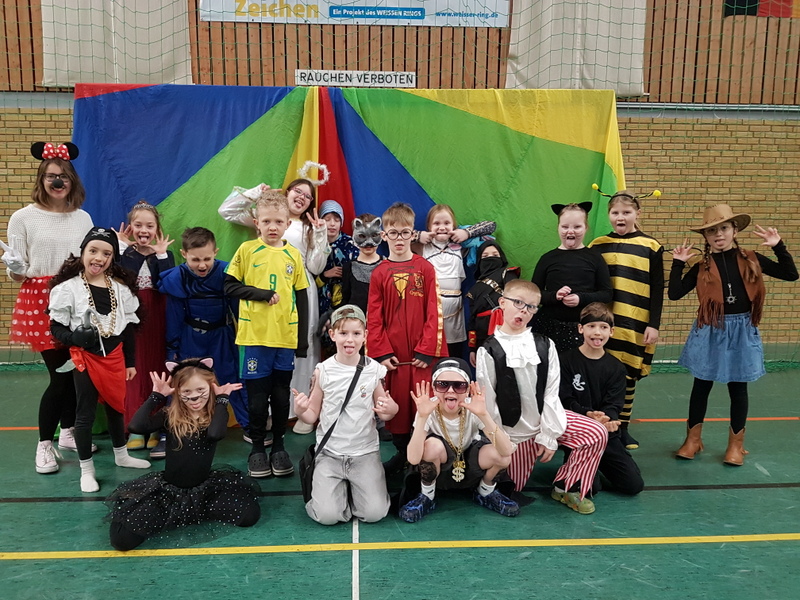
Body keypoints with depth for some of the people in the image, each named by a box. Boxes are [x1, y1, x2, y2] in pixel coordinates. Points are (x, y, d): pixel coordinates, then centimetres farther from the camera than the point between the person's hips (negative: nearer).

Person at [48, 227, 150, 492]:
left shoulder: (121, 287, 2)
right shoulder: (67, 287, -10)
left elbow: (129, 327, 8)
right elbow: (56, 329, -7)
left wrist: (130, 361, 8)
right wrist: (78, 337, -26)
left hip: (114, 356, 4)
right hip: (85, 358, -4)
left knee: (116, 406, 18)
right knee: (85, 414, 4)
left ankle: (121, 455, 37)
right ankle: (87, 470, 17)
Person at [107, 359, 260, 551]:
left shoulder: (215, 415, -6)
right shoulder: (169, 415, -4)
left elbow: (215, 434, -31)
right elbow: (136, 426, -22)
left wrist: (222, 399, -21)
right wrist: (156, 395, -15)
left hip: (204, 487, 2)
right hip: (168, 488, -1)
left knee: (249, 514, -20)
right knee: (123, 537, -23)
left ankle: (193, 510, 4)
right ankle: (170, 512, 8)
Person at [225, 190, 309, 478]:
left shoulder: (294, 255, 4)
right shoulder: (247, 250, 0)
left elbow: (302, 298, 7)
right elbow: (230, 286, -1)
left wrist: (303, 339, 4)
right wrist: (261, 294, -15)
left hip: (286, 337, 2)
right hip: (254, 336, -2)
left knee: (281, 395, 11)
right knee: (257, 395, 6)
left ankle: (279, 447, 25)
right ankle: (257, 448, 22)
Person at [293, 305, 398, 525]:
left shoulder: (373, 370, -3)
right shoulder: (323, 371, -5)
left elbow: (383, 413, 8)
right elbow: (313, 416, 2)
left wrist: (390, 410, -15)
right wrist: (300, 411, -20)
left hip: (365, 452, 1)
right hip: (330, 454, 0)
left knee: (374, 513, -11)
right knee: (328, 515, -14)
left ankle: (353, 488, 20)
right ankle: (339, 488, 19)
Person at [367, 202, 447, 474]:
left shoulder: (425, 268, 1)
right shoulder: (380, 273, 4)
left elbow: (434, 312, -2)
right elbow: (374, 317, 2)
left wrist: (427, 349, -8)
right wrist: (382, 352, -6)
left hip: (423, 353, -1)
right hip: (392, 353, 1)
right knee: (396, 403, 7)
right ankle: (401, 452, 24)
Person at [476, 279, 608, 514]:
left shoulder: (544, 346, -5)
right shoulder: (489, 351, -13)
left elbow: (551, 392, -6)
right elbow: (487, 401, -10)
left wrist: (549, 435, -10)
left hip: (545, 418, 3)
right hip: (513, 431, -2)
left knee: (598, 434, -13)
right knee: (514, 485, 5)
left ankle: (567, 488, 4)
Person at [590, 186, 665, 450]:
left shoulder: (651, 247, 2)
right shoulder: (598, 245, 6)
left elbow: (657, 290, 2)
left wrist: (654, 325, -3)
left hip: (635, 326, 0)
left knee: (628, 376, 7)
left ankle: (623, 427, 23)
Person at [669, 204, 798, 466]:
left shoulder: (751, 260, 1)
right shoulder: (702, 267, -2)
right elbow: (675, 293, -7)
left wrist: (778, 246, -8)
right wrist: (678, 263, -10)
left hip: (741, 331, 1)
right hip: (709, 331, 0)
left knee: (738, 387, 10)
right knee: (701, 385, 9)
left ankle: (736, 444, 25)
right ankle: (693, 439, 24)